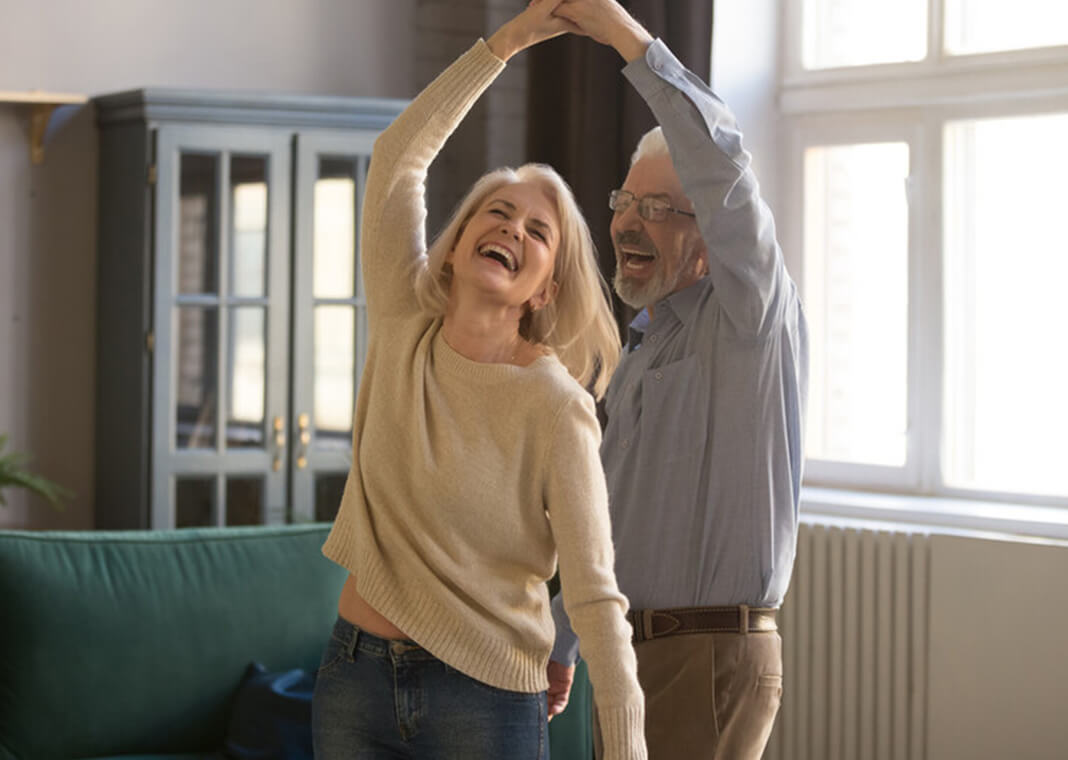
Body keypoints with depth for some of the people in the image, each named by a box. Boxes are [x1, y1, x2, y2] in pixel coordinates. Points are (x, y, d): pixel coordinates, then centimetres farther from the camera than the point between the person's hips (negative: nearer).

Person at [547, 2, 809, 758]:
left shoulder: (750, 318, -9)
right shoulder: (641, 351, 19)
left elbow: (721, 164, -27)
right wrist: (564, 642, 31)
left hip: (712, 665, -9)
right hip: (630, 660, 9)